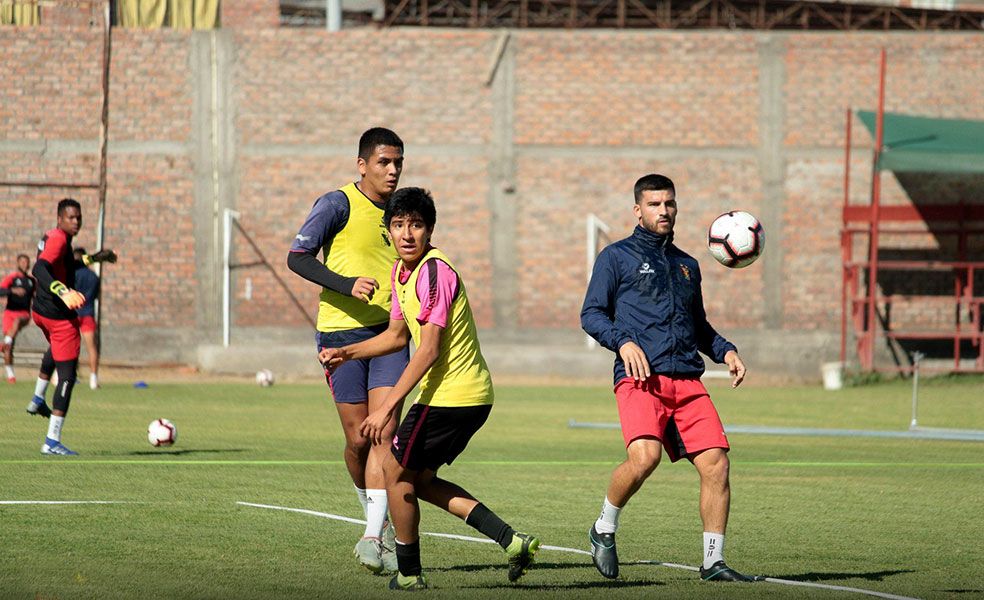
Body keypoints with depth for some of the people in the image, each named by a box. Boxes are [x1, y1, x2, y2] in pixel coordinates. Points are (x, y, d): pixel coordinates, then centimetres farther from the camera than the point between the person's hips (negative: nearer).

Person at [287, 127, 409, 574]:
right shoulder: (338, 205, -6)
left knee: (384, 432, -12)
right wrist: (346, 285, -25)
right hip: (342, 332, -4)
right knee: (358, 439, 1)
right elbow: (296, 257, -13)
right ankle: (376, 520, 25)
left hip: (388, 334, 4)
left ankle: (375, 538, -14)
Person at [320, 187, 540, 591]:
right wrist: (345, 353, 15)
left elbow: (429, 350, -23)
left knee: (397, 471, 3)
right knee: (420, 479, 17)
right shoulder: (402, 271, 10)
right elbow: (398, 335, 24)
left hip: (450, 395, -10)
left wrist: (387, 407, -24)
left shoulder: (434, 271, -20)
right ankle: (510, 540, 11)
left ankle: (409, 574, 14)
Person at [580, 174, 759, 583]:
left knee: (716, 462, -8)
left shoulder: (686, 265, 26)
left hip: (688, 381, 5)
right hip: (640, 380, -5)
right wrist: (623, 341, -13)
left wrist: (725, 351, 15)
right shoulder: (616, 257, 10)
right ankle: (604, 529, 0)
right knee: (644, 457, -27)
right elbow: (591, 314, 5)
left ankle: (713, 561, 2)